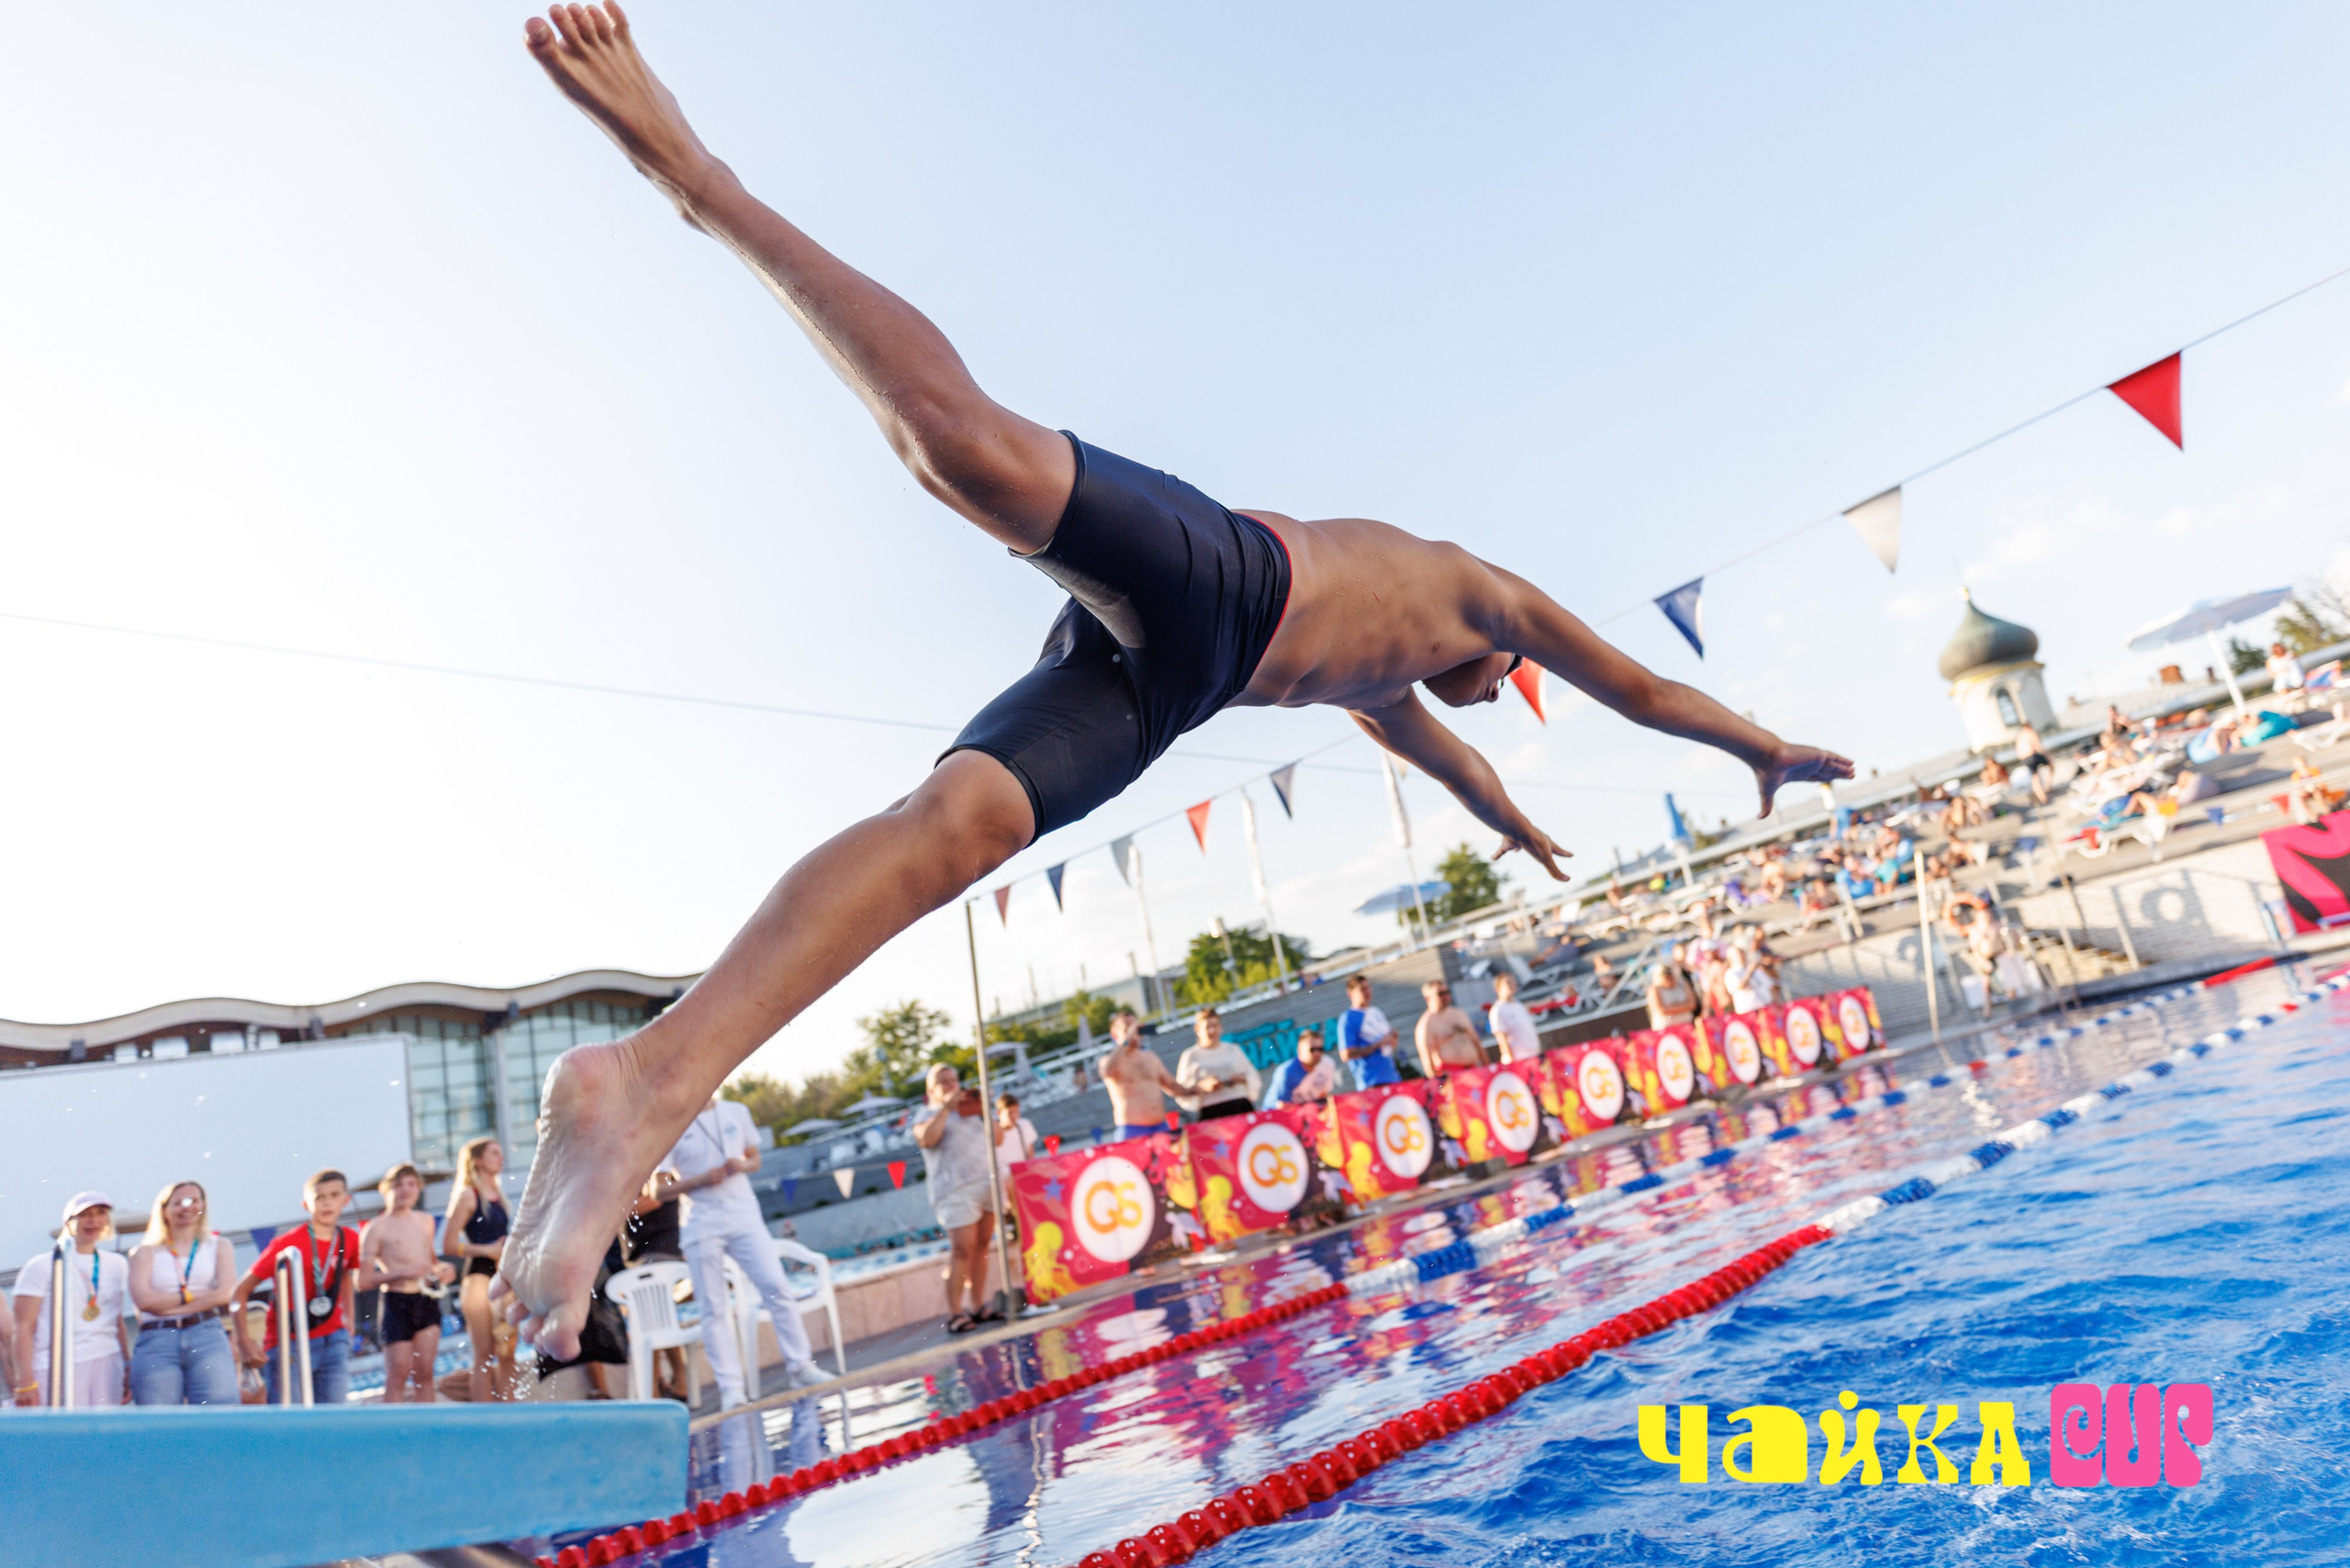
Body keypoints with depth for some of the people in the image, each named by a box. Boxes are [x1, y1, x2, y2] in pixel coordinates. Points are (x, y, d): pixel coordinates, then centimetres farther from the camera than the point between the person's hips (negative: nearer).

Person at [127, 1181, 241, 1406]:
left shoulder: (219, 1246, 18)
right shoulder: (147, 1252, 19)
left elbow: (225, 1293, 2)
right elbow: (143, 1299, 1)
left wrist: (168, 1305, -1)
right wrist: (194, 1296, -1)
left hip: (207, 1337, 0)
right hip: (156, 1342, 0)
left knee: (219, 1410, -16)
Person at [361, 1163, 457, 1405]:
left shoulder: (426, 1221, 14)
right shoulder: (376, 1228, -4)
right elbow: (365, 1279, -10)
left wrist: (446, 1268, 7)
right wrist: (403, 1272, -21)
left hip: (428, 1301, 5)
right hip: (397, 1303, -5)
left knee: (424, 1373, 7)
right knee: (398, 1376, -3)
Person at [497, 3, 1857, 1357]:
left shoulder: (1377, 676, 47)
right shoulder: (1485, 591, 33)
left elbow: (1427, 743, 68)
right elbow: (1638, 691, 42)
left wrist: (1515, 820, 87)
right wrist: (1768, 748, 60)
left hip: (1160, 671, 5)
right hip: (1208, 568, -5)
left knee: (951, 828, -18)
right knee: (971, 447, -35)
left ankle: (646, 1080, -33)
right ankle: (690, 166, -36)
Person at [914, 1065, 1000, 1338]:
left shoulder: (971, 1112, 24)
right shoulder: (930, 1117, 7)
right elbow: (926, 1139, -15)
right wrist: (946, 1106, -12)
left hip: (987, 1184, 5)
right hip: (956, 1190, -5)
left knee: (981, 1247, 4)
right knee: (962, 1250, -11)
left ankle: (978, 1306, 10)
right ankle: (955, 1313, -7)